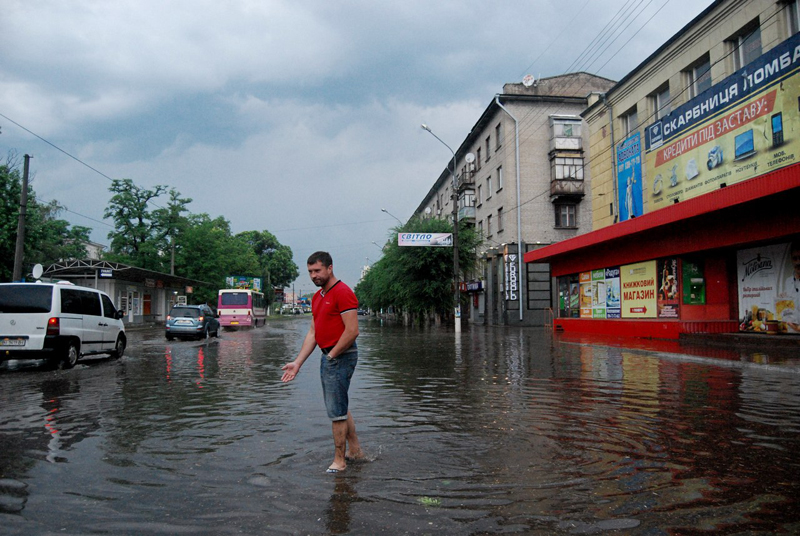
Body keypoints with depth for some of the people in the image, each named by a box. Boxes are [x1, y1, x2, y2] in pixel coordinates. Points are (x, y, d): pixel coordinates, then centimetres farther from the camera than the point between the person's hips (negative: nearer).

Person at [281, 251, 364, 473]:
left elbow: (352, 331, -21)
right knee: (340, 407, 17)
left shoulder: (343, 293, -15)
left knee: (337, 411, -2)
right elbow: (313, 333, 14)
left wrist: (332, 355, -12)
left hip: (340, 357, -10)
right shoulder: (317, 297, 14)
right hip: (328, 357, 10)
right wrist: (297, 362, 7)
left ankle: (339, 460, 11)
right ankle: (355, 450, 31)